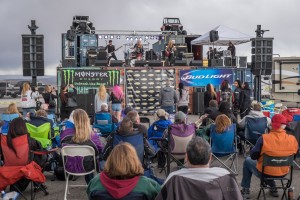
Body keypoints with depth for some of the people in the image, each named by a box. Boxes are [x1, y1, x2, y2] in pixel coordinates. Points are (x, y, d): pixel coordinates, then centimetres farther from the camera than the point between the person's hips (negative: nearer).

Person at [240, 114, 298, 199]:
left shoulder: (264, 138, -26)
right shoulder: (292, 139, -16)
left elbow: (253, 156, -16)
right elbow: (295, 154, 4)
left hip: (265, 173, -4)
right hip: (283, 173, 4)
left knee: (247, 161, 25)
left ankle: (246, 190, 29)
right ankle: (273, 187, 35)